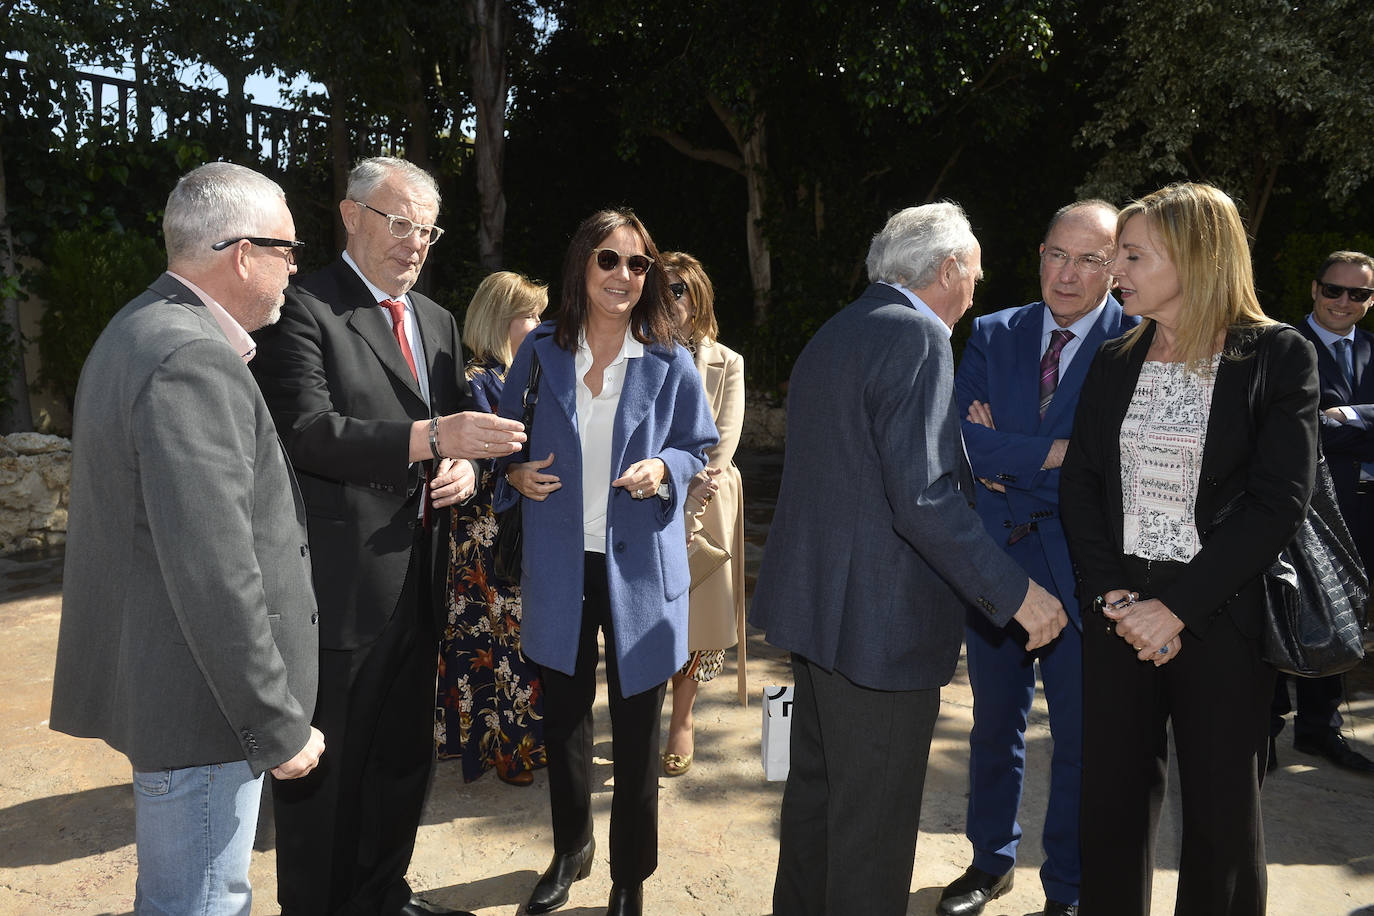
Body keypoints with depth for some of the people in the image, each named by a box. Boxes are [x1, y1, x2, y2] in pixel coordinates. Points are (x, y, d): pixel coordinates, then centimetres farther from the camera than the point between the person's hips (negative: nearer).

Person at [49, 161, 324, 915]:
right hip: (197, 707, -10)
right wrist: (277, 724, -19)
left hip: (149, 677, 10)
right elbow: (215, 573, -27)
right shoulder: (192, 360, -23)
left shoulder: (141, 330, 11)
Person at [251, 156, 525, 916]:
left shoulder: (438, 323, 15)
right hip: (338, 583, -7)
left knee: (404, 755, 20)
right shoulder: (303, 308, -10)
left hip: (416, 578, 8)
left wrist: (464, 468, -3)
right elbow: (307, 429, -21)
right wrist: (431, 438, -29)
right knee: (322, 765, 7)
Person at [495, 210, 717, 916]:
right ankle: (570, 849, 40)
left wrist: (662, 469, -15)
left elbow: (698, 446, 5)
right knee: (563, 714, 16)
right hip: (558, 562, 2)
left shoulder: (668, 362, -3)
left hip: (638, 563, -1)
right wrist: (516, 472, -8)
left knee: (636, 724, 9)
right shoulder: (541, 351, 2)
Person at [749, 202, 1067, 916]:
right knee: (874, 828, 5)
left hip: (814, 605, 10)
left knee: (815, 791, 23)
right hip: (880, 619, -10)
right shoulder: (918, 336, -16)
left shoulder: (835, 333, 14)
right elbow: (921, 499, -24)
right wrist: (1017, 593, -18)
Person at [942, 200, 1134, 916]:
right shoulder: (993, 334, 2)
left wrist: (1007, 461, -13)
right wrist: (1052, 454, -18)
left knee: (1080, 739, 11)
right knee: (994, 724, 19)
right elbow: (961, 440, -11)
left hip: (1081, 569, -3)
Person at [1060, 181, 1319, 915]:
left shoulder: (1277, 356, -5)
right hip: (1119, 613, 4)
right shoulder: (1115, 361, 8)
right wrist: (1111, 594, -9)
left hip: (1221, 615, -3)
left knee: (1222, 812, 10)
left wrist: (1176, 607, -16)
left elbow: (1278, 501, -12)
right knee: (1112, 798, 10)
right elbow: (1080, 485, 5)